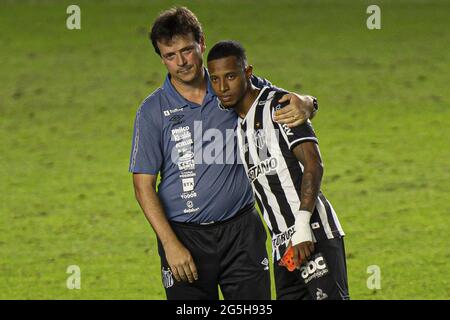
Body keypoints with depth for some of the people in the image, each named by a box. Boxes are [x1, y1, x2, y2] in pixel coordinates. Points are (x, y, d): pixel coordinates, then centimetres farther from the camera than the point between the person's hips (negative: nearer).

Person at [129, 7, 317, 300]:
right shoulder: (153, 111, -3)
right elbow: (144, 185, -3)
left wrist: (304, 105, -14)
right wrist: (170, 244, -13)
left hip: (241, 230, 1)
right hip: (184, 234, -1)